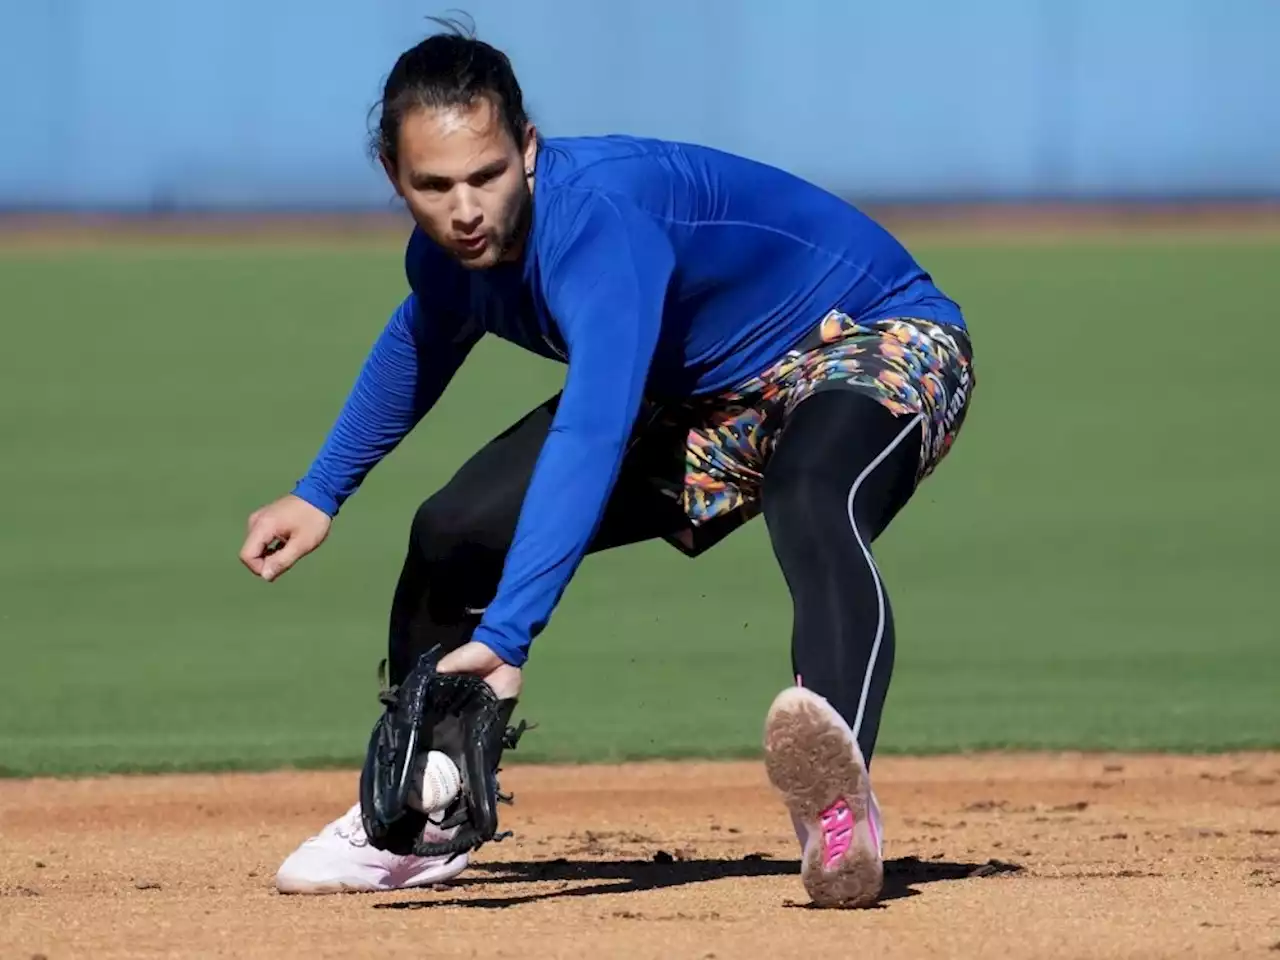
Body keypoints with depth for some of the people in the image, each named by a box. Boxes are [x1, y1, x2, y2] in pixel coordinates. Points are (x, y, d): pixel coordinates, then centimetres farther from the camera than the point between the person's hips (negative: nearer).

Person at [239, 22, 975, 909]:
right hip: (704, 401, 9)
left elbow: (592, 436, -49)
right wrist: (320, 496, 22)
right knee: (456, 533, 5)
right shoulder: (449, 253, -10)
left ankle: (840, 798, -69)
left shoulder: (598, 218, -37)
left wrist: (506, 635, -58)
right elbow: (421, 344, 17)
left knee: (811, 507, -43)